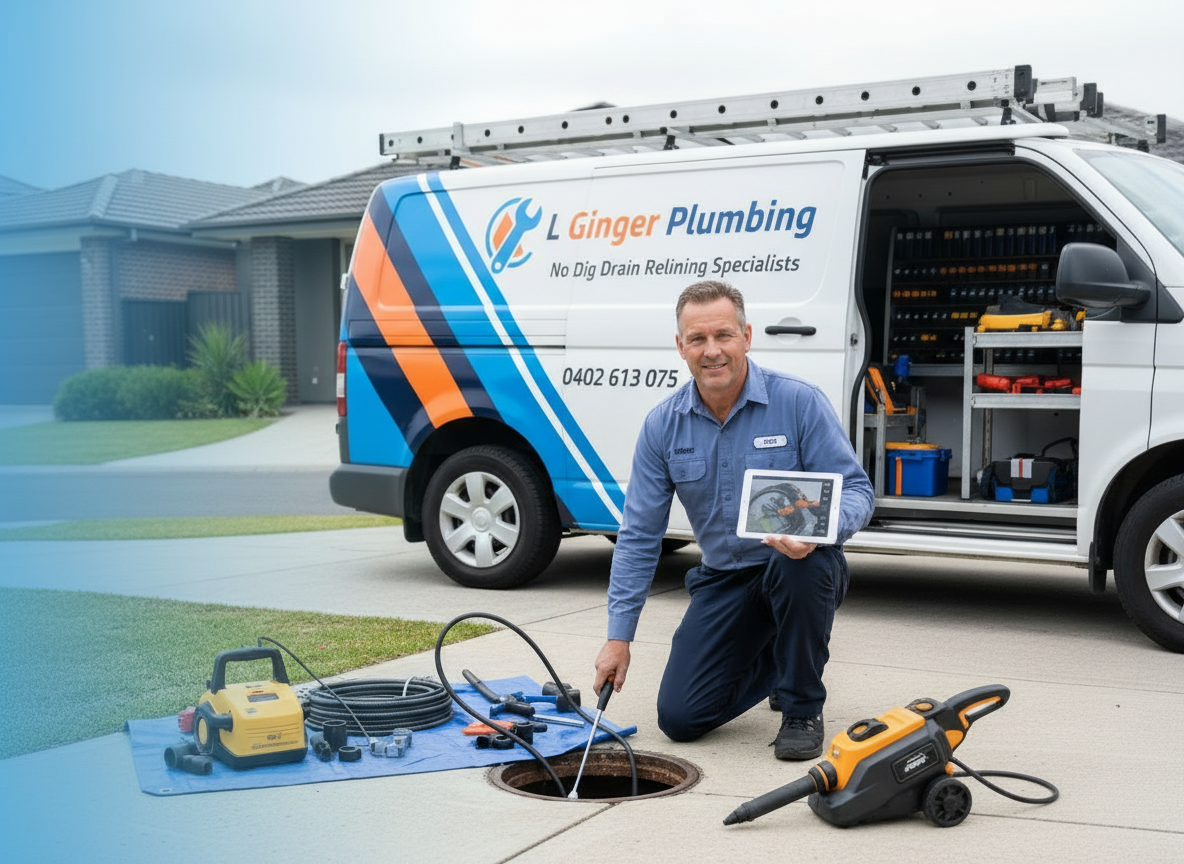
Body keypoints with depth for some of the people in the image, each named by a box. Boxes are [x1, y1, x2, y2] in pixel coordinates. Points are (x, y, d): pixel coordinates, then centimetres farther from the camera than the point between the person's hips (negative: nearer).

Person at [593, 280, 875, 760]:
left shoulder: (799, 402, -16)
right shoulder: (663, 425, -5)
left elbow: (856, 490, -15)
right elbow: (640, 535, -2)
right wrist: (619, 636, -6)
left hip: (800, 570, -3)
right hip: (724, 580, 3)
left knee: (800, 562, -39)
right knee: (680, 717, -6)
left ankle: (803, 711, -13)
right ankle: (775, 660, 24)